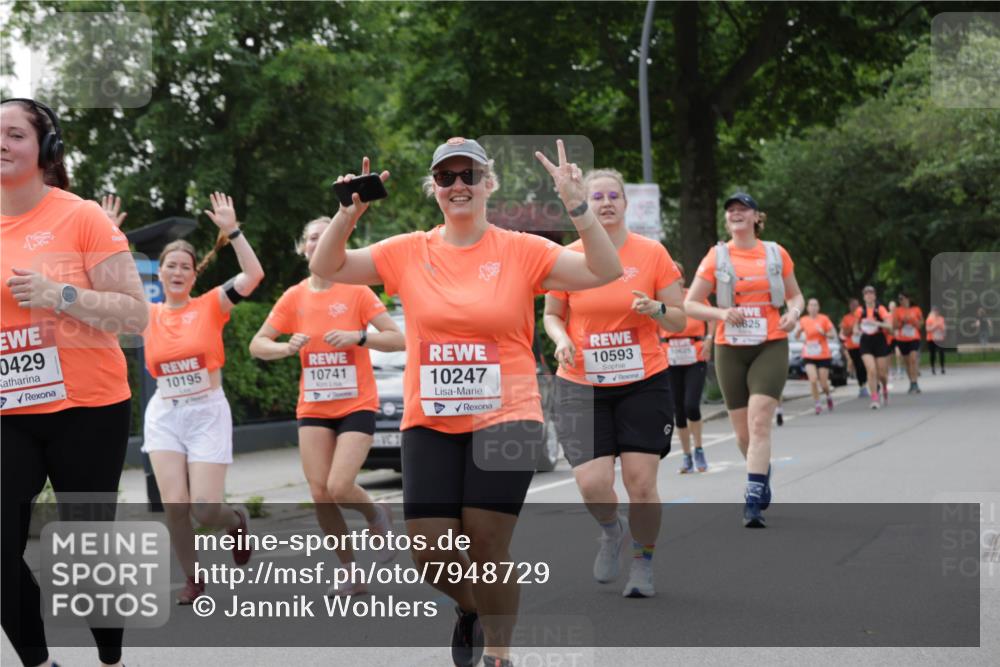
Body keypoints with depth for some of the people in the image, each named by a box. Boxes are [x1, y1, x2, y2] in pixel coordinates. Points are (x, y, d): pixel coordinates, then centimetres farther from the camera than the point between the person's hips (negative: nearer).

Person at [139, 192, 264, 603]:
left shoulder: (210, 306, -3)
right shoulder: (148, 315, 4)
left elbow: (253, 275, -15)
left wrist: (232, 231, -21)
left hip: (208, 414, -2)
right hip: (164, 415, 2)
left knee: (205, 509, -7)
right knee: (173, 504, -7)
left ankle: (236, 521, 29)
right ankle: (192, 579, 13)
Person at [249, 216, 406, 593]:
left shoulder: (356, 292, -5)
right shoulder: (294, 297, 4)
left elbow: (397, 339, -7)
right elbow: (257, 345, 7)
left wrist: (357, 336, -22)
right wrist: (287, 348, -13)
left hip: (356, 405, -4)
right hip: (313, 408, 4)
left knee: (339, 488, -17)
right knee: (320, 493, -3)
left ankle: (377, 516, 17)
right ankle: (351, 571, 13)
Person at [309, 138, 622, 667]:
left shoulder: (520, 251, -2)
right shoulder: (409, 252, 4)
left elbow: (604, 272, -8)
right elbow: (326, 269, 5)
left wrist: (578, 206, -20)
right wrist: (348, 214, -11)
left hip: (504, 419, -2)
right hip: (429, 424, 2)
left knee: (488, 546, -4)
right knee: (429, 551, 0)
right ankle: (470, 607, 34)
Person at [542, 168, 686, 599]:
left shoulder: (652, 253, -1)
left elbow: (679, 320, 3)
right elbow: (552, 315, 12)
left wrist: (656, 309, -18)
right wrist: (561, 339, -9)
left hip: (643, 382, 0)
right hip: (581, 386, 0)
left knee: (641, 481, -4)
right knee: (592, 483, -11)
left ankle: (643, 564, 20)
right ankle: (612, 531, 25)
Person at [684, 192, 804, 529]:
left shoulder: (776, 254, 5)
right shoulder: (717, 257, 2)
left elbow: (795, 294, 17)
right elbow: (689, 304, 2)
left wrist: (793, 312, -6)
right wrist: (721, 313, -16)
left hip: (771, 347, -1)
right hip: (730, 349, 1)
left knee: (759, 424, -16)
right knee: (743, 432, 7)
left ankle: (754, 502, -19)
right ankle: (762, 475, 37)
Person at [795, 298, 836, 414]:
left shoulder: (824, 319, -3)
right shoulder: (803, 320, 3)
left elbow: (833, 334, 0)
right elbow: (797, 336, 10)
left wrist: (823, 333, -18)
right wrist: (798, 330, -11)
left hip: (824, 355, -1)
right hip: (809, 356, 1)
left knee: (823, 382, 0)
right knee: (813, 380, -16)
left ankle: (828, 396, 34)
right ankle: (817, 404, -3)